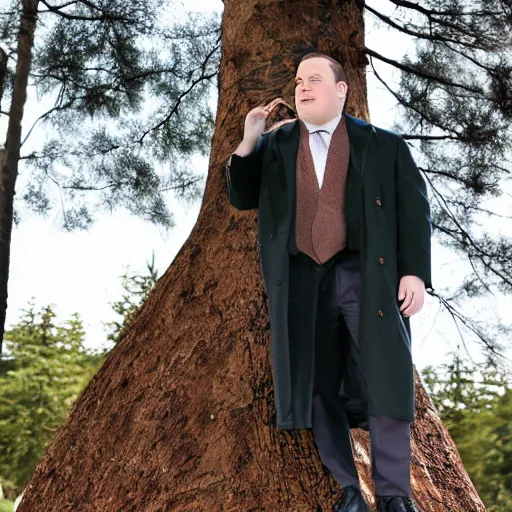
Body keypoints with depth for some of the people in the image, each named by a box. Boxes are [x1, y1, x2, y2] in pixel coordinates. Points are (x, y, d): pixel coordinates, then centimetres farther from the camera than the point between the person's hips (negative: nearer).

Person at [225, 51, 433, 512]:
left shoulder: (384, 145, 7)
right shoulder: (275, 145, 14)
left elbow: (415, 212, 4)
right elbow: (242, 199, 12)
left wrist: (415, 272, -8)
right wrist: (248, 142, -2)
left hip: (369, 280, -2)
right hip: (302, 284, 2)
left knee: (385, 385, -3)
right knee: (317, 388, 5)